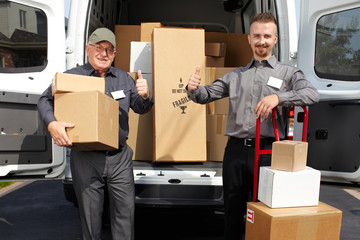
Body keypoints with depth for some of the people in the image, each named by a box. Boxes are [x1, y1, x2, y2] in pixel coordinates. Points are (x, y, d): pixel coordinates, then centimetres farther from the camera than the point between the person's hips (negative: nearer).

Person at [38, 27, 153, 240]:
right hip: (86, 158, -2)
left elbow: (141, 108, 14)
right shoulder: (72, 76, 3)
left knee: (126, 209, 7)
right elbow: (45, 100, 3)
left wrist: (145, 95, -10)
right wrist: (52, 123, -18)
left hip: (120, 158, 3)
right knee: (90, 212, 10)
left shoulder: (124, 78, 13)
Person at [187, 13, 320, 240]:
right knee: (232, 209, 14)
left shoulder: (287, 72, 5)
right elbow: (208, 94, 12)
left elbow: (312, 94, -11)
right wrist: (194, 89, -11)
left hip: (267, 152, -3)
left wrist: (277, 97, -28)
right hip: (235, 150, 3)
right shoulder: (236, 75, 16)